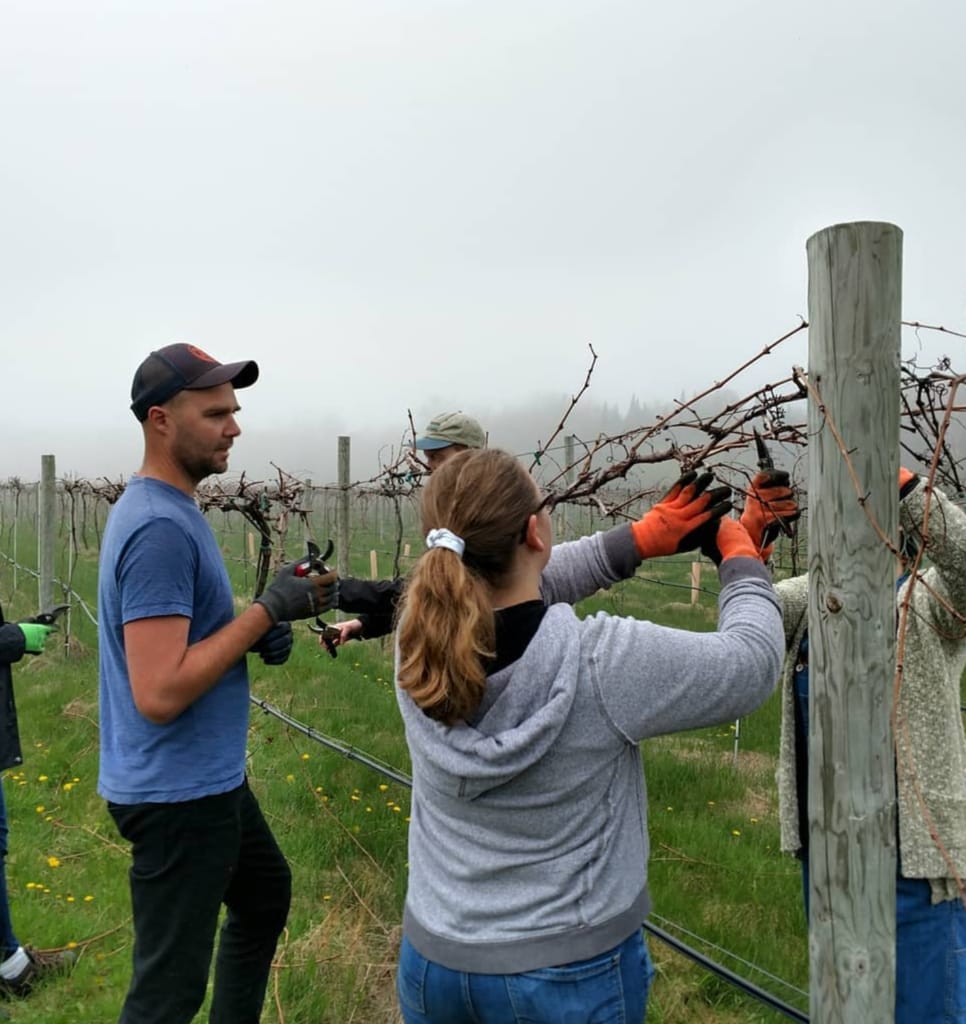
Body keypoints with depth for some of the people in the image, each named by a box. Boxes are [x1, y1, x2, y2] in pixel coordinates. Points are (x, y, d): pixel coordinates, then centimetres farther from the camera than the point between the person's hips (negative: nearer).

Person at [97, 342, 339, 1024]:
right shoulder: (159, 527, -24)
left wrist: (262, 634, -2)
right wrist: (268, 610, -23)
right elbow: (159, 694, -29)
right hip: (177, 794, -10)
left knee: (266, 895, 28)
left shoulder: (172, 509, 7)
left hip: (211, 778, 10)